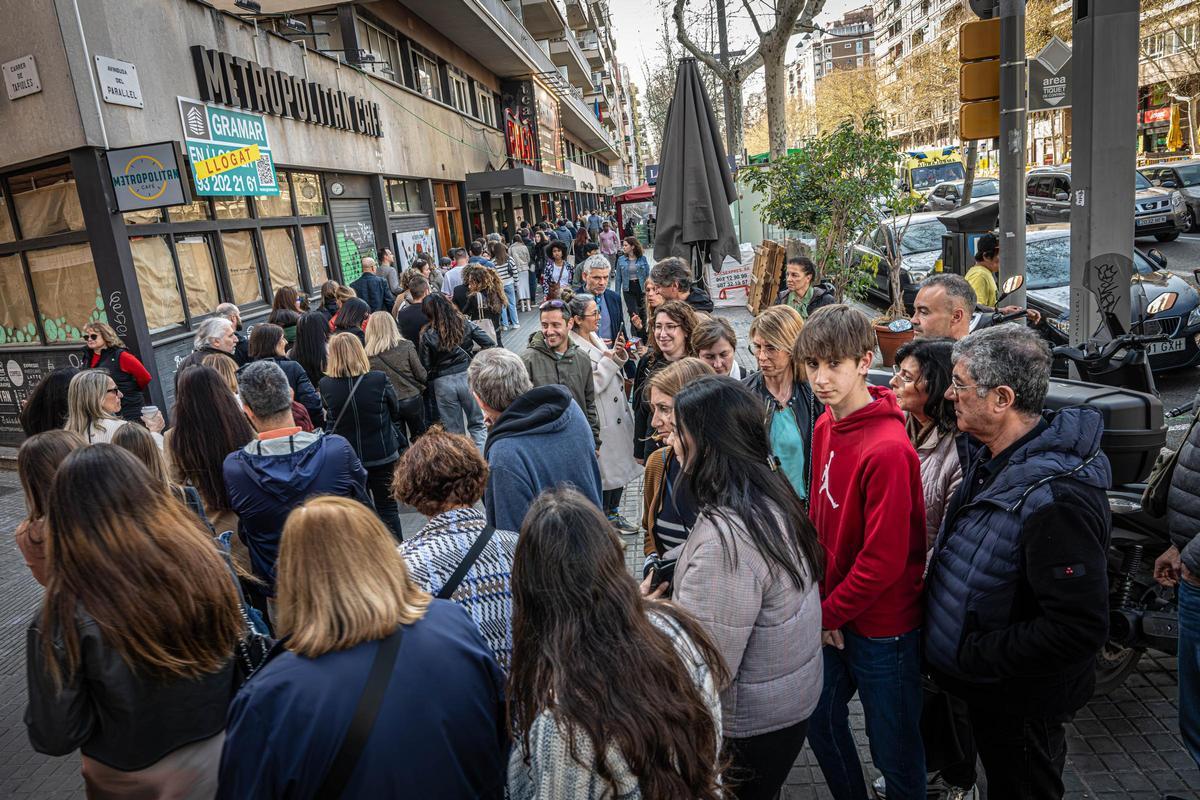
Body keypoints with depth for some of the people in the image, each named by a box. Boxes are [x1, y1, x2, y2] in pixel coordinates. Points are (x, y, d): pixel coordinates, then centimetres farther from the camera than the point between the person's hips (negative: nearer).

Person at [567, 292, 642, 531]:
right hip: (600, 419, -9)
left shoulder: (595, 339, 10)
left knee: (619, 464, 17)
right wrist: (610, 361, -17)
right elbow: (592, 385, -23)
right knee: (606, 467, 3)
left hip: (618, 413, 9)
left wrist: (619, 358, -1)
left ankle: (614, 512, 32)